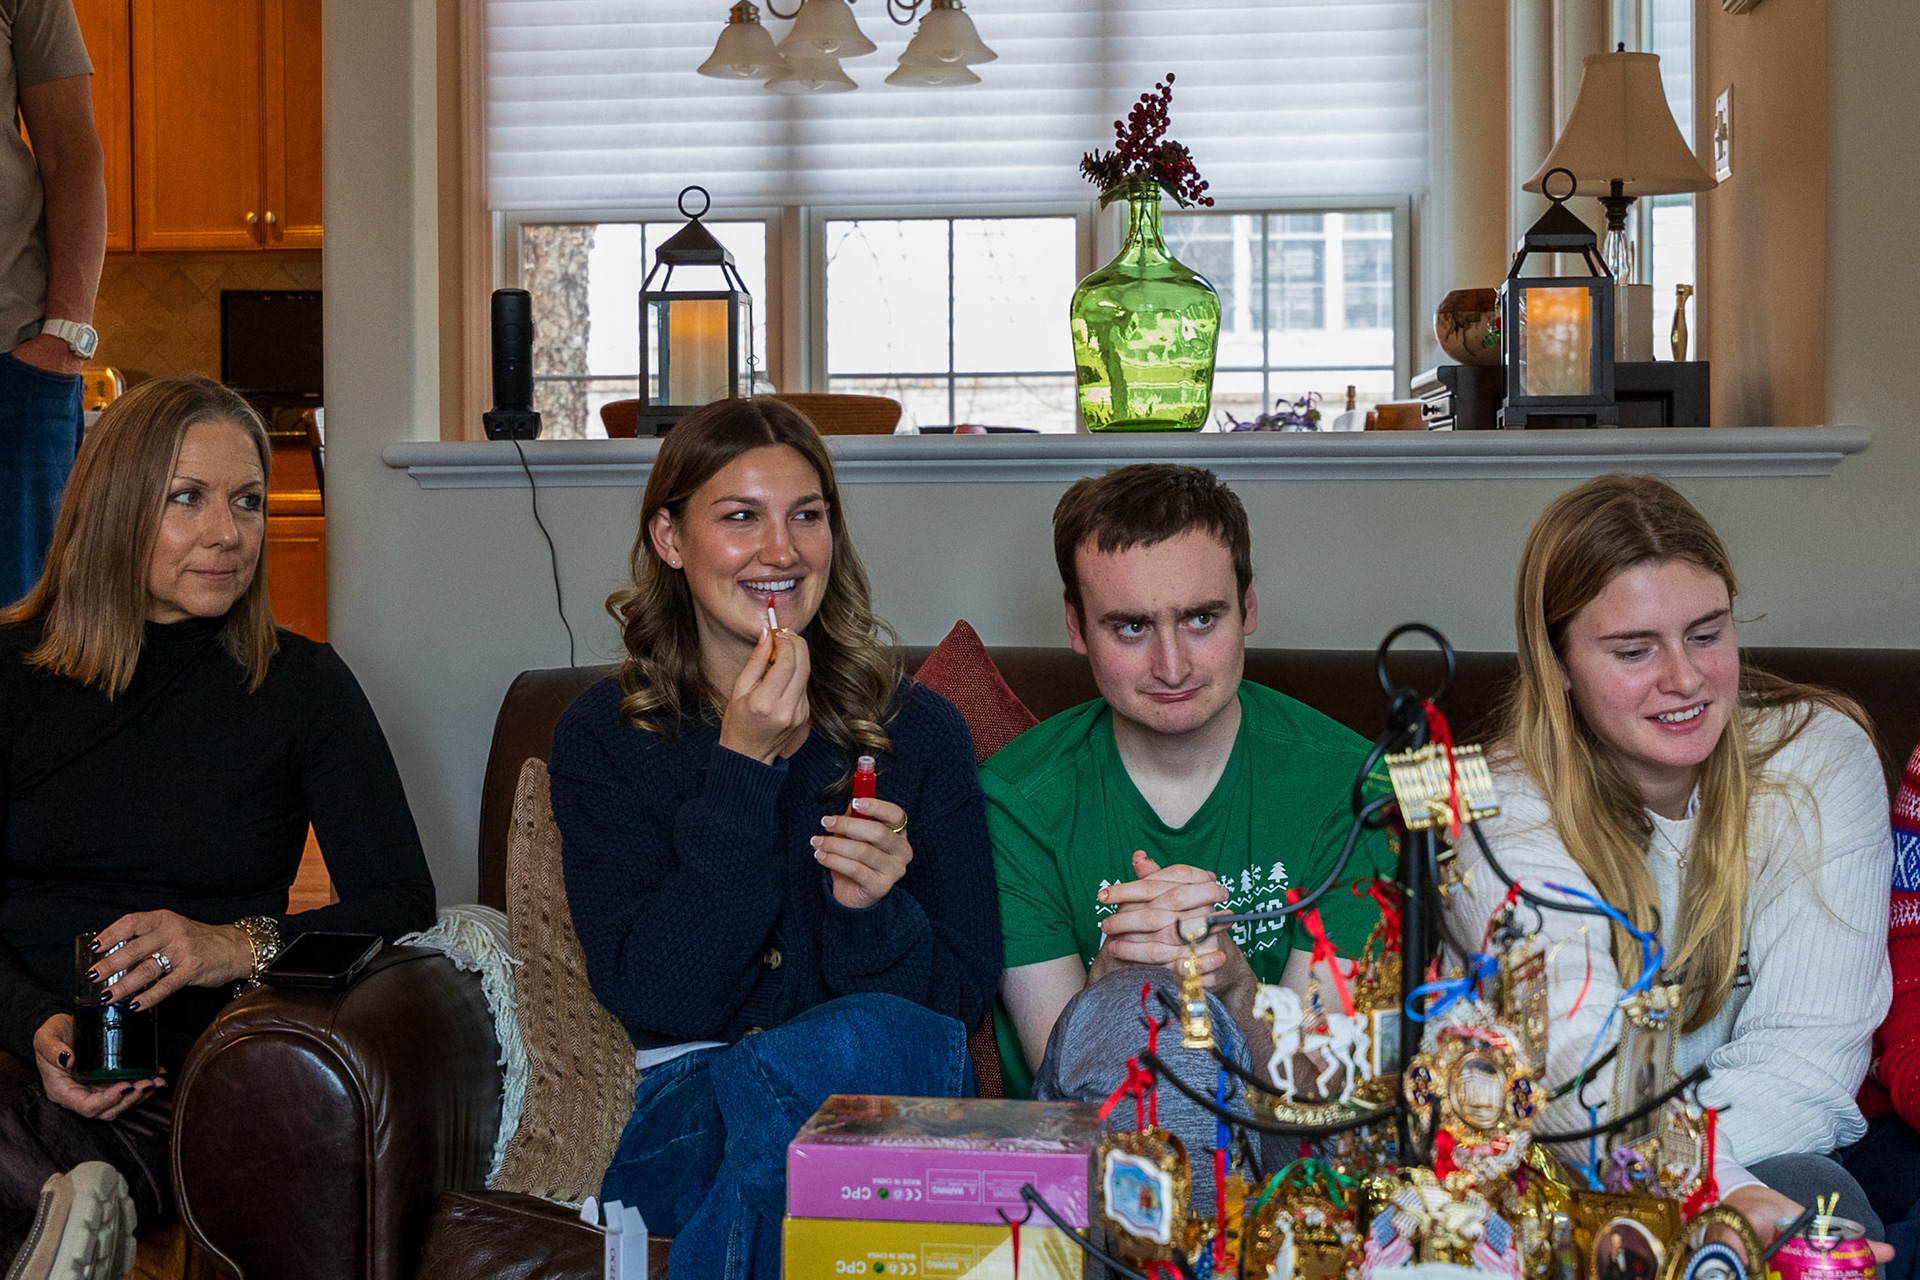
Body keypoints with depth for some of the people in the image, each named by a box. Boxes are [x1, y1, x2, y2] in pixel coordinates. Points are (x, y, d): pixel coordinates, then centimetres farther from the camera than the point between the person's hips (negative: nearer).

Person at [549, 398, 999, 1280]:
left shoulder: (917, 730, 6)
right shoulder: (604, 738, 3)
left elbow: (965, 994, 3)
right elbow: (654, 996, -9)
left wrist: (873, 913, -18)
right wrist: (741, 770, -14)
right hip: (674, 1128, -2)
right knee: (893, 1037, -33)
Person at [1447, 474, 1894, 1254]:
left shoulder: (1821, 758, -5)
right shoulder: (1506, 811, -12)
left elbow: (1809, 1044, -13)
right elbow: (1578, 1058, -28)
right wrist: (1721, 1193, -47)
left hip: (1770, 1155, 2)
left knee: (1811, 1194, -31)